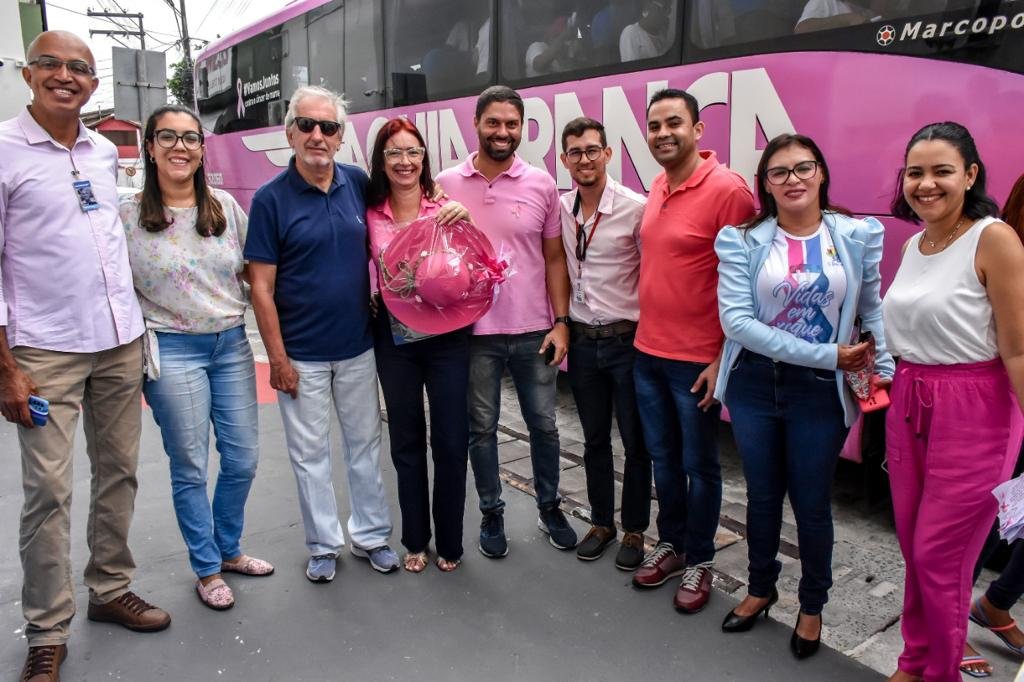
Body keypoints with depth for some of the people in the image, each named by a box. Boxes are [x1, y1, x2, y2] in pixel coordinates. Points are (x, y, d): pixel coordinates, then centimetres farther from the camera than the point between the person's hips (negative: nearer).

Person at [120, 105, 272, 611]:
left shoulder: (226, 206, 4)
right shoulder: (128, 216, -4)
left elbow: (252, 271, 13)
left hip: (232, 345, 4)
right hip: (173, 352, -3)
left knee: (242, 460, 10)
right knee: (190, 469, 6)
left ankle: (228, 550, 34)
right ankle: (207, 571, 25)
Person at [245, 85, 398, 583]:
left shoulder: (360, 185, 0)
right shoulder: (271, 198, -8)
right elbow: (262, 286, -8)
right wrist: (277, 358, -11)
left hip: (358, 347, 3)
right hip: (301, 354, -3)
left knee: (365, 444, 14)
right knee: (310, 453, 9)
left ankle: (371, 534, 30)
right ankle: (323, 545, 26)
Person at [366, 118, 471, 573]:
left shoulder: (446, 207, -4)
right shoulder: (371, 215, 1)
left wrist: (466, 220, -18)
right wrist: (370, 307, -6)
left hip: (446, 336, -2)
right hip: (394, 339, 2)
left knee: (451, 441, 5)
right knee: (406, 442, 13)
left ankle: (450, 543, 25)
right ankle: (415, 540, 31)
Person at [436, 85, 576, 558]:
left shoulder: (541, 184, 0)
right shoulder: (447, 184, -2)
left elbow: (554, 258, 4)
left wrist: (561, 322, -2)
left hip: (533, 331, 1)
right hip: (473, 332, 0)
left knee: (543, 424, 13)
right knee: (482, 428, 12)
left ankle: (550, 508, 34)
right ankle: (492, 514, 31)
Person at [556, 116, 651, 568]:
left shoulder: (636, 208, -12)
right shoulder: (561, 210, 3)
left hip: (628, 340, -4)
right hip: (582, 341, 4)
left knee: (636, 442, 8)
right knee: (594, 439, 16)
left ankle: (634, 529, 26)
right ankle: (601, 521, 33)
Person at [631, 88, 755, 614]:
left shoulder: (727, 189, -14)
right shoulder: (657, 187, 8)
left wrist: (723, 358, -16)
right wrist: (645, 330, 11)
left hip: (697, 360, -7)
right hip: (647, 352, 7)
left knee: (699, 466, 10)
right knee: (662, 459, 19)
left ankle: (699, 561, 28)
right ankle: (670, 544, 38)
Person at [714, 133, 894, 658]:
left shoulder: (859, 235, -1)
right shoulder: (742, 240, -6)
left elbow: (873, 313, 6)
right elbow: (735, 319, -15)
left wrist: (885, 375, -3)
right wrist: (824, 354, -17)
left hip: (820, 392, 0)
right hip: (754, 385, 1)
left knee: (812, 504, 12)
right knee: (762, 496, 17)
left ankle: (812, 605, 37)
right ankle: (760, 588, 41)